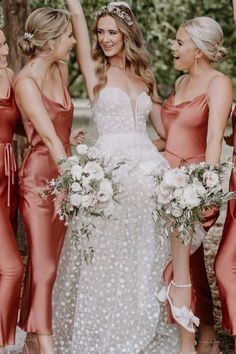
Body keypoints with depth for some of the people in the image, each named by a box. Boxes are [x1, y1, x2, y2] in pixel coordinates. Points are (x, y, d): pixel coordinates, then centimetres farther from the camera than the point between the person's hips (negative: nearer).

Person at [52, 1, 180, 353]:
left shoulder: (143, 76, 14)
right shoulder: (95, 70, 3)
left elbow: (164, 126, 19)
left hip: (147, 165, 4)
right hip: (110, 166, -4)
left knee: (146, 255, 9)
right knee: (108, 255, 1)